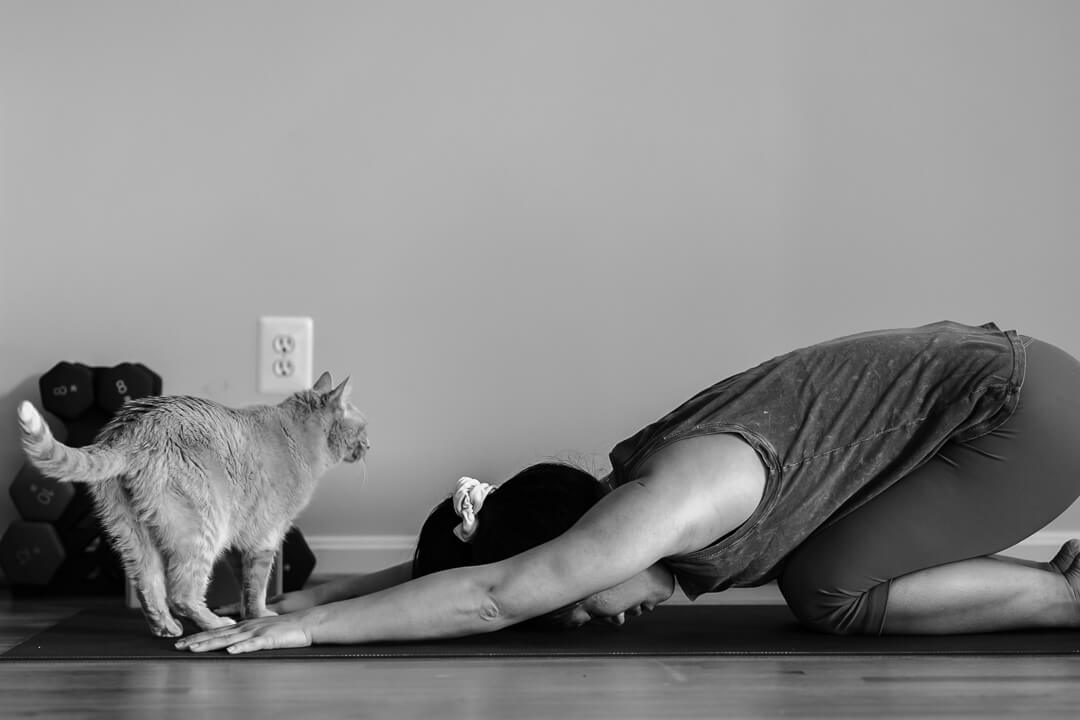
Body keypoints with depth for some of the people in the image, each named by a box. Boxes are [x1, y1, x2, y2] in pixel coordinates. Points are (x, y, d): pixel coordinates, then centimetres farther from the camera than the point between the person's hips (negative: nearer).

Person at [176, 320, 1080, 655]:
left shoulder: (667, 505, -25)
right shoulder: (631, 499, 1)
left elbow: (489, 596, -27)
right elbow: (471, 554, 9)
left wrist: (310, 625, -24)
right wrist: (316, 594, 6)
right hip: (969, 371, 8)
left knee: (832, 594, -12)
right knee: (814, 570, 5)